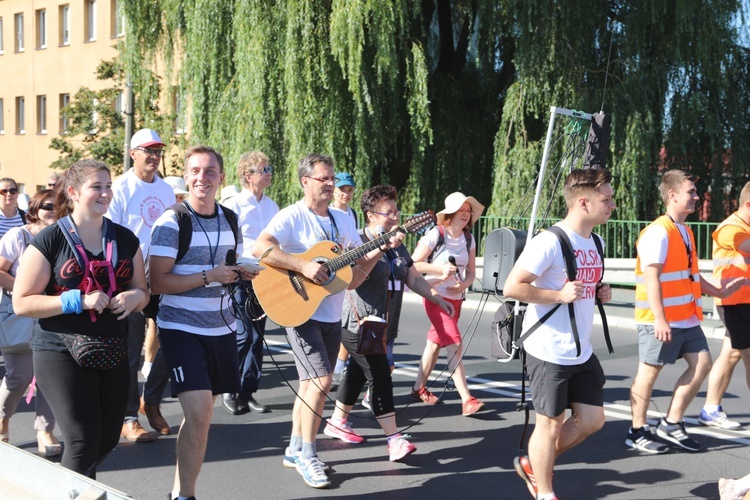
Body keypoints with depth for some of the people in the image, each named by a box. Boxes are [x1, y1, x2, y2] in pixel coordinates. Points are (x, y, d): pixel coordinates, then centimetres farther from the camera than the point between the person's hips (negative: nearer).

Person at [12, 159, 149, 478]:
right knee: (83, 442, -11)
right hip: (62, 353, -5)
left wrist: (134, 296, -8)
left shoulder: (125, 239, 8)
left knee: (108, 440, 14)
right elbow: (22, 303, -9)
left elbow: (142, 291, 17)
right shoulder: (49, 240, -6)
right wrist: (79, 300, -20)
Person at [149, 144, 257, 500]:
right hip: (181, 328, -6)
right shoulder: (172, 222, -11)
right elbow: (157, 283, -16)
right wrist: (210, 275, -21)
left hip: (220, 327, 6)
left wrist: (245, 272, -2)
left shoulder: (230, 220, 7)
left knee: (202, 413, 14)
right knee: (199, 413, -16)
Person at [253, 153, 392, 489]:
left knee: (311, 382, 14)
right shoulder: (292, 217, -11)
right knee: (321, 379, -14)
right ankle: (307, 456, 1)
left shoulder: (342, 220, 11)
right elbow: (260, 248, -26)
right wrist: (303, 266, -29)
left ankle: (295, 449, 26)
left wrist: (382, 248, -4)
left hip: (332, 316, 7)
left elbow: (360, 266, 12)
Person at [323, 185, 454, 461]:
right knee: (380, 377, -11)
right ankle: (395, 440, -11)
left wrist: (436, 297, 8)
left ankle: (337, 422, 31)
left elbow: (413, 277, 18)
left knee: (358, 374, 17)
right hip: (360, 324, -8)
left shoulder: (397, 245, 14)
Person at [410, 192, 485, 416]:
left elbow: (471, 273, 10)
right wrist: (440, 268, -19)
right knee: (454, 345, -15)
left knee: (435, 343, 14)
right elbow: (413, 264, -10)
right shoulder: (435, 234, -10)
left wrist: (463, 285, -11)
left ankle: (419, 389, 28)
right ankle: (466, 400, -17)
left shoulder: (469, 239, 7)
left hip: (456, 298, 6)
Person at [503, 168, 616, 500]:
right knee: (550, 424, 4)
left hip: (582, 352, 8)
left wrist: (600, 293, 4)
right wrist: (559, 294, -23)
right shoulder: (550, 242, -18)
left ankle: (534, 464, 30)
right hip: (549, 352, -8)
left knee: (591, 419, 12)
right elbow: (512, 287, -21)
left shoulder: (595, 241, 9)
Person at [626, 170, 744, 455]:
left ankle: (671, 424, 16)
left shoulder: (685, 231, 16)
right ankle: (637, 432, 12)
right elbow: (651, 277, -21)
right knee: (649, 371, 0)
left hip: (687, 317, 9)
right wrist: (659, 319, -25)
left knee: (701, 364, 7)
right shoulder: (658, 232, -14)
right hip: (661, 320, -9)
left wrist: (719, 292, 25)